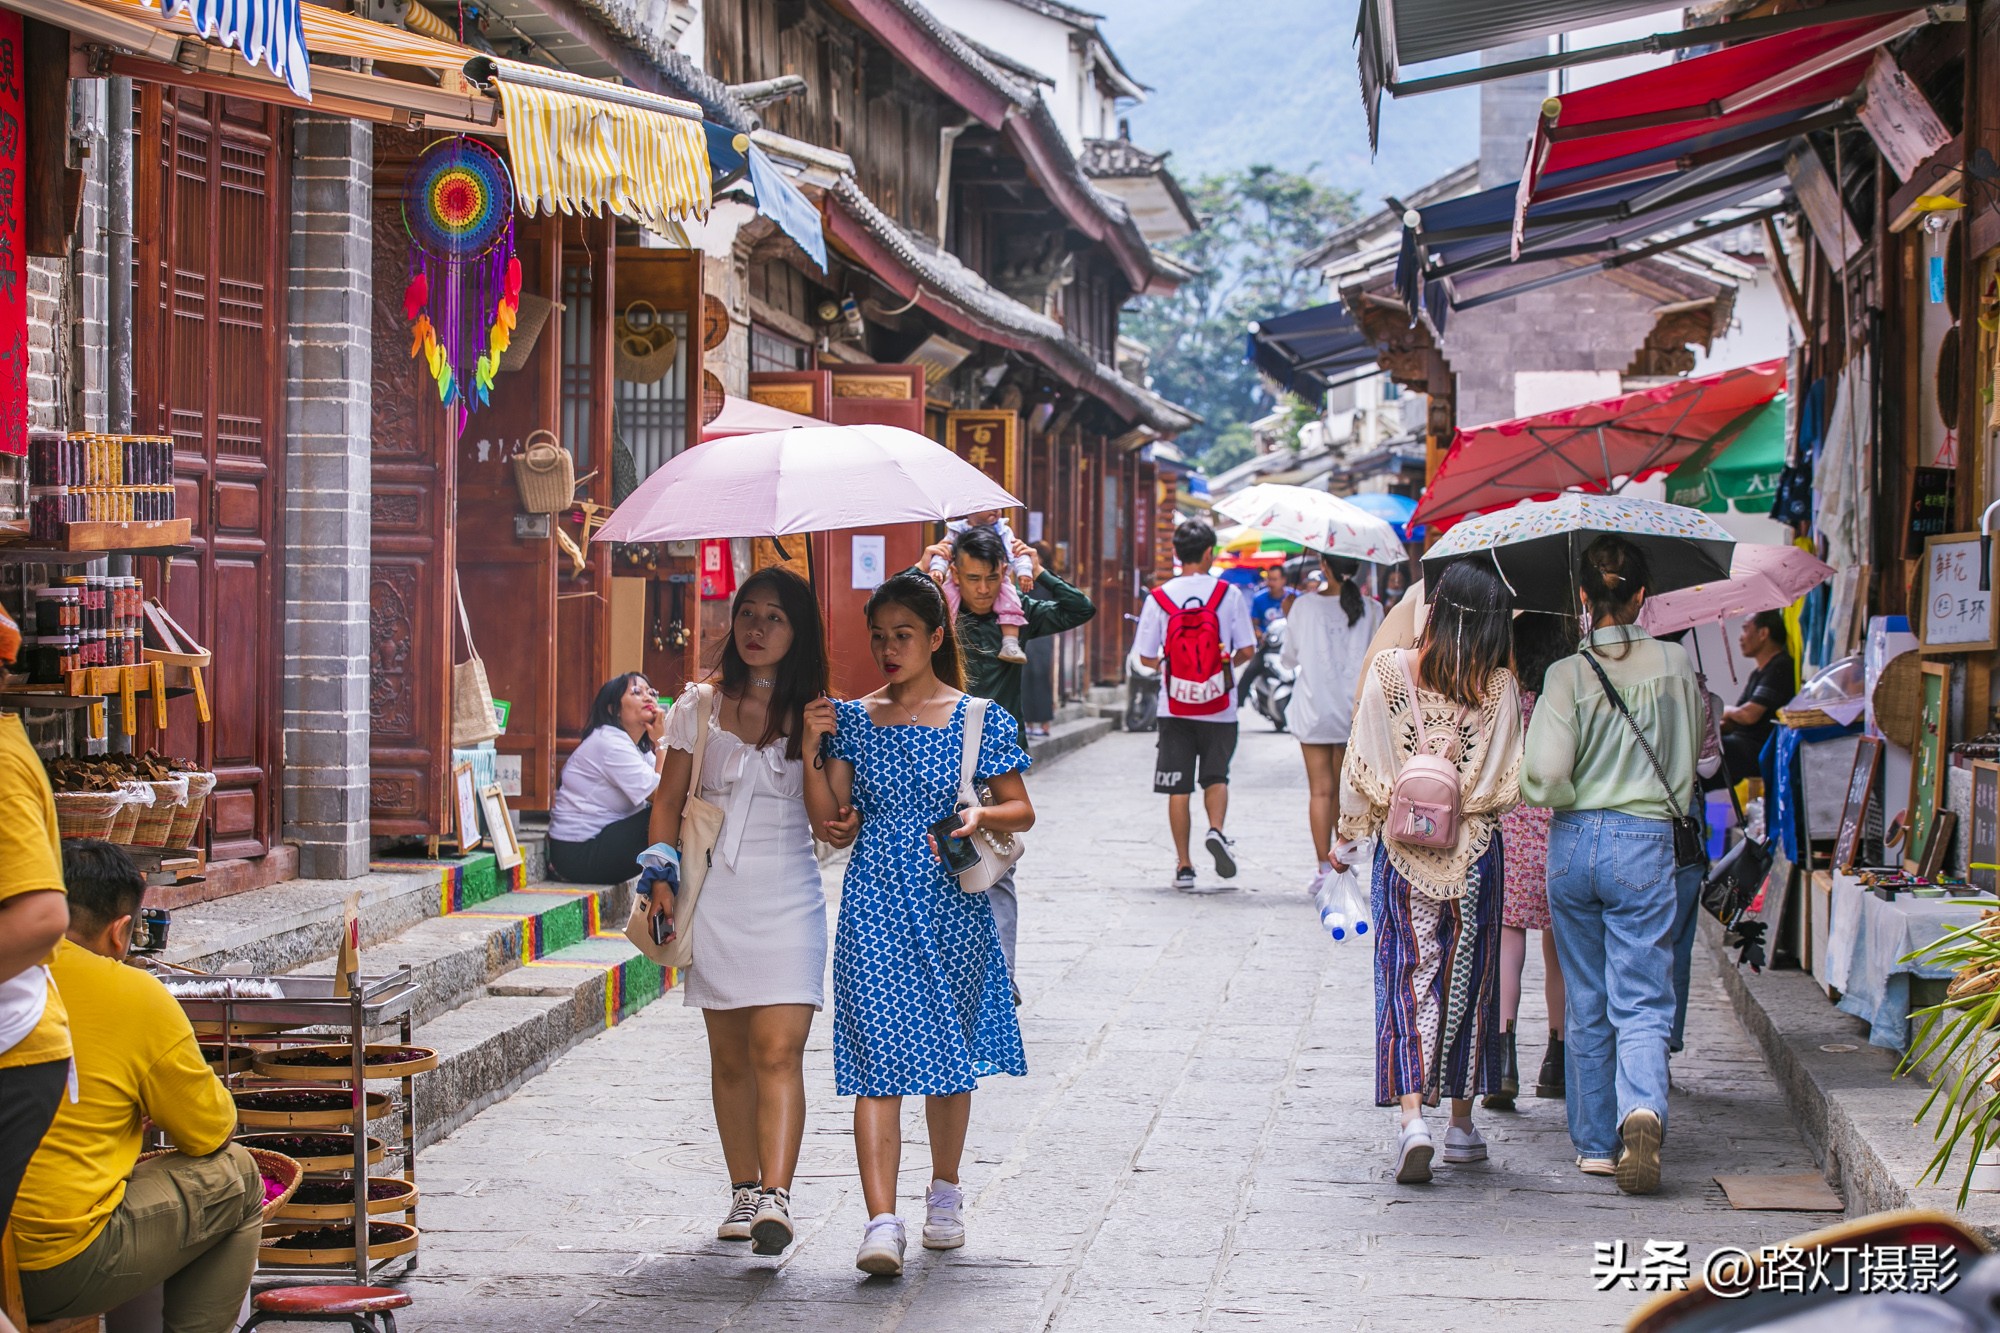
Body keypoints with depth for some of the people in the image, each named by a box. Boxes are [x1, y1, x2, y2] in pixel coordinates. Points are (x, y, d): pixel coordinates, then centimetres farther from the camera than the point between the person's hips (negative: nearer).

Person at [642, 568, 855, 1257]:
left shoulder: (815, 716, 4)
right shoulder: (699, 706, 7)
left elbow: (829, 815, 6)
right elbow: (669, 800, 10)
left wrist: (843, 829, -17)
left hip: (788, 897, -2)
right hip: (715, 896, 2)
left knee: (778, 1051, -14)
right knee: (730, 1056, 8)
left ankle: (775, 1197, -24)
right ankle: (743, 1190, 17)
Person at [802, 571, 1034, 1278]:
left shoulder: (979, 719, 0)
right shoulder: (854, 718, 5)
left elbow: (1021, 810, 5)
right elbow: (826, 813, 5)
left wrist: (980, 816, -15)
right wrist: (813, 749, -9)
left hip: (951, 903, 0)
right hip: (874, 903, 0)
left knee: (951, 1057, 12)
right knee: (877, 1059, -11)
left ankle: (944, 1192, 34)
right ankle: (882, 1221, -17)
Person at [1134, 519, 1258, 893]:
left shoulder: (1159, 597, -4)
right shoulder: (1228, 595, -6)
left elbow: (1146, 658, -1)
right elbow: (1247, 650, -3)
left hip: (1175, 707, 0)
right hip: (1219, 706, 0)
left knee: (1179, 787, 6)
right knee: (1216, 775, 15)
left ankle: (1183, 866, 6)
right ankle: (1217, 830, -12)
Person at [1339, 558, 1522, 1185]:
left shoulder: (1388, 672, -7)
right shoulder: (1500, 688, -7)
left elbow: (1361, 768, -3)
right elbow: (1510, 786, -7)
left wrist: (1350, 834, 7)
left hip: (1403, 851, -1)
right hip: (1475, 852, 1)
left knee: (1407, 977, 1)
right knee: (1468, 979, 13)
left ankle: (1412, 1115, -17)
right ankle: (1461, 1125, 21)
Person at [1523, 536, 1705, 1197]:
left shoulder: (1568, 675, -9)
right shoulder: (1676, 664, -2)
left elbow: (1543, 777, -16)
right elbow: (1699, 750, 14)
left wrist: (1567, 794, 4)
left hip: (1573, 842, 0)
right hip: (1646, 844, 0)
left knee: (1586, 1007, 13)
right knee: (1642, 1004, 0)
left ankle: (1595, 1143, 20)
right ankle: (1642, 1109, -27)